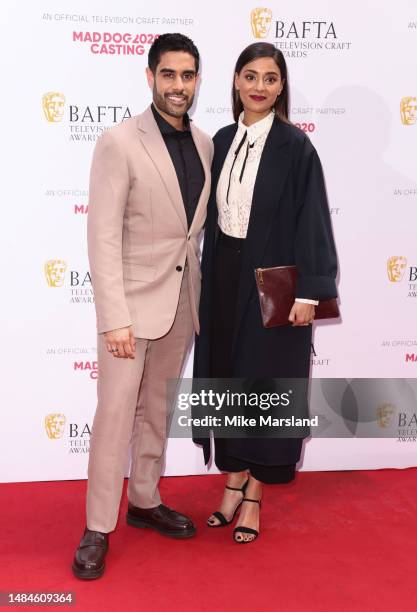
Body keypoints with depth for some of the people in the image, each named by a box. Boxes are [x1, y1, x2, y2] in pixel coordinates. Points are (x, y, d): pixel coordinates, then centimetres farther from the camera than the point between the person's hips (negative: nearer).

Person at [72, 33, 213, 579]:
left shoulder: (205, 145, 6)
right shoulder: (119, 143, -12)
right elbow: (103, 237, -16)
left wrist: (204, 294, 9)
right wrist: (115, 318, -20)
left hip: (183, 300, 6)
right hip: (134, 297, -5)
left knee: (157, 409, 16)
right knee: (115, 414, -1)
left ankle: (145, 501, 32)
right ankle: (98, 528, 11)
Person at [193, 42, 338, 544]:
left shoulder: (295, 146, -8)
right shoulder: (222, 141, 8)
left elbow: (311, 222, -11)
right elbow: (213, 214, 12)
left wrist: (308, 292, -16)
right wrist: (210, 278, 10)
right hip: (224, 277, 5)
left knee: (264, 381, 4)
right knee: (227, 378, 11)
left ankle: (254, 495, 18)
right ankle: (234, 481, 26)